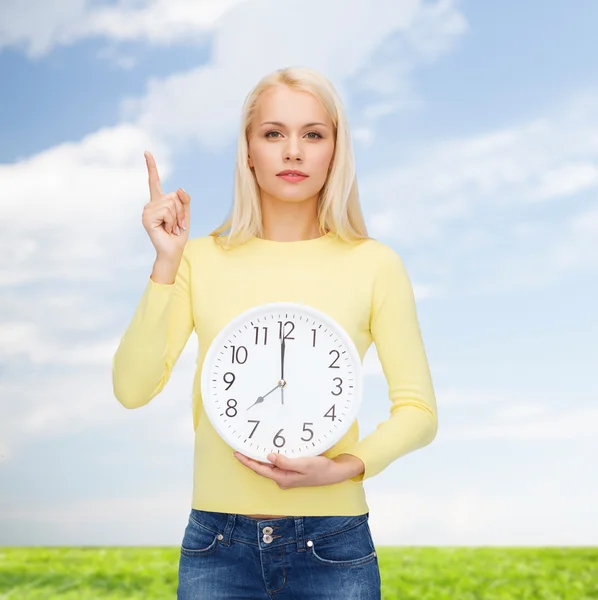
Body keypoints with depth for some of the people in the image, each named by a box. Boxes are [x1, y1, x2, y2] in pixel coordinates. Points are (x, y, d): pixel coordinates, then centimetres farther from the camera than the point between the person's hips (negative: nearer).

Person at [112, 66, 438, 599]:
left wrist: (343, 468, -16)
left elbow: (418, 410, -1)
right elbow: (132, 389, -7)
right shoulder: (202, 260, -1)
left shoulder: (373, 265, -4)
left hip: (332, 544, 0)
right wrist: (166, 264, -14)